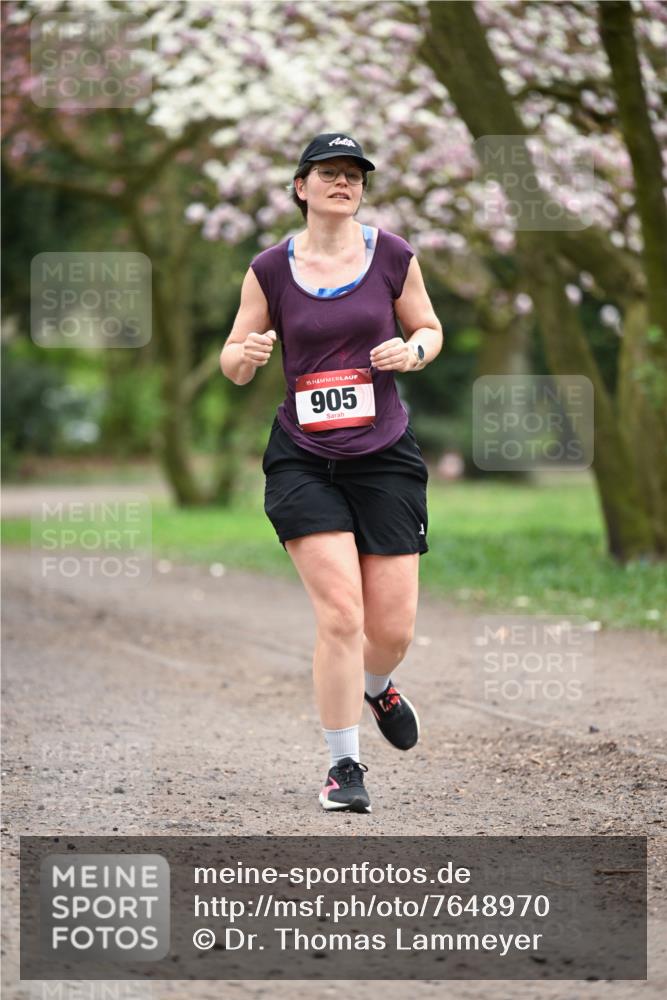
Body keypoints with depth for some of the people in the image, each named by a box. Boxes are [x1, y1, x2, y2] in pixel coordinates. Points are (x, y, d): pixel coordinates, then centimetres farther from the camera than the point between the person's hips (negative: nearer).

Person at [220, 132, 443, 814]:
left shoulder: (392, 256, 1)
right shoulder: (271, 269, -1)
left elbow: (429, 328, 14)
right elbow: (233, 361, 8)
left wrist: (412, 350, -9)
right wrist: (248, 354, -16)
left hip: (385, 457, 1)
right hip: (303, 461, -1)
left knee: (393, 626, 2)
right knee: (340, 613, -14)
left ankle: (375, 687, 40)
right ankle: (344, 765, 2)